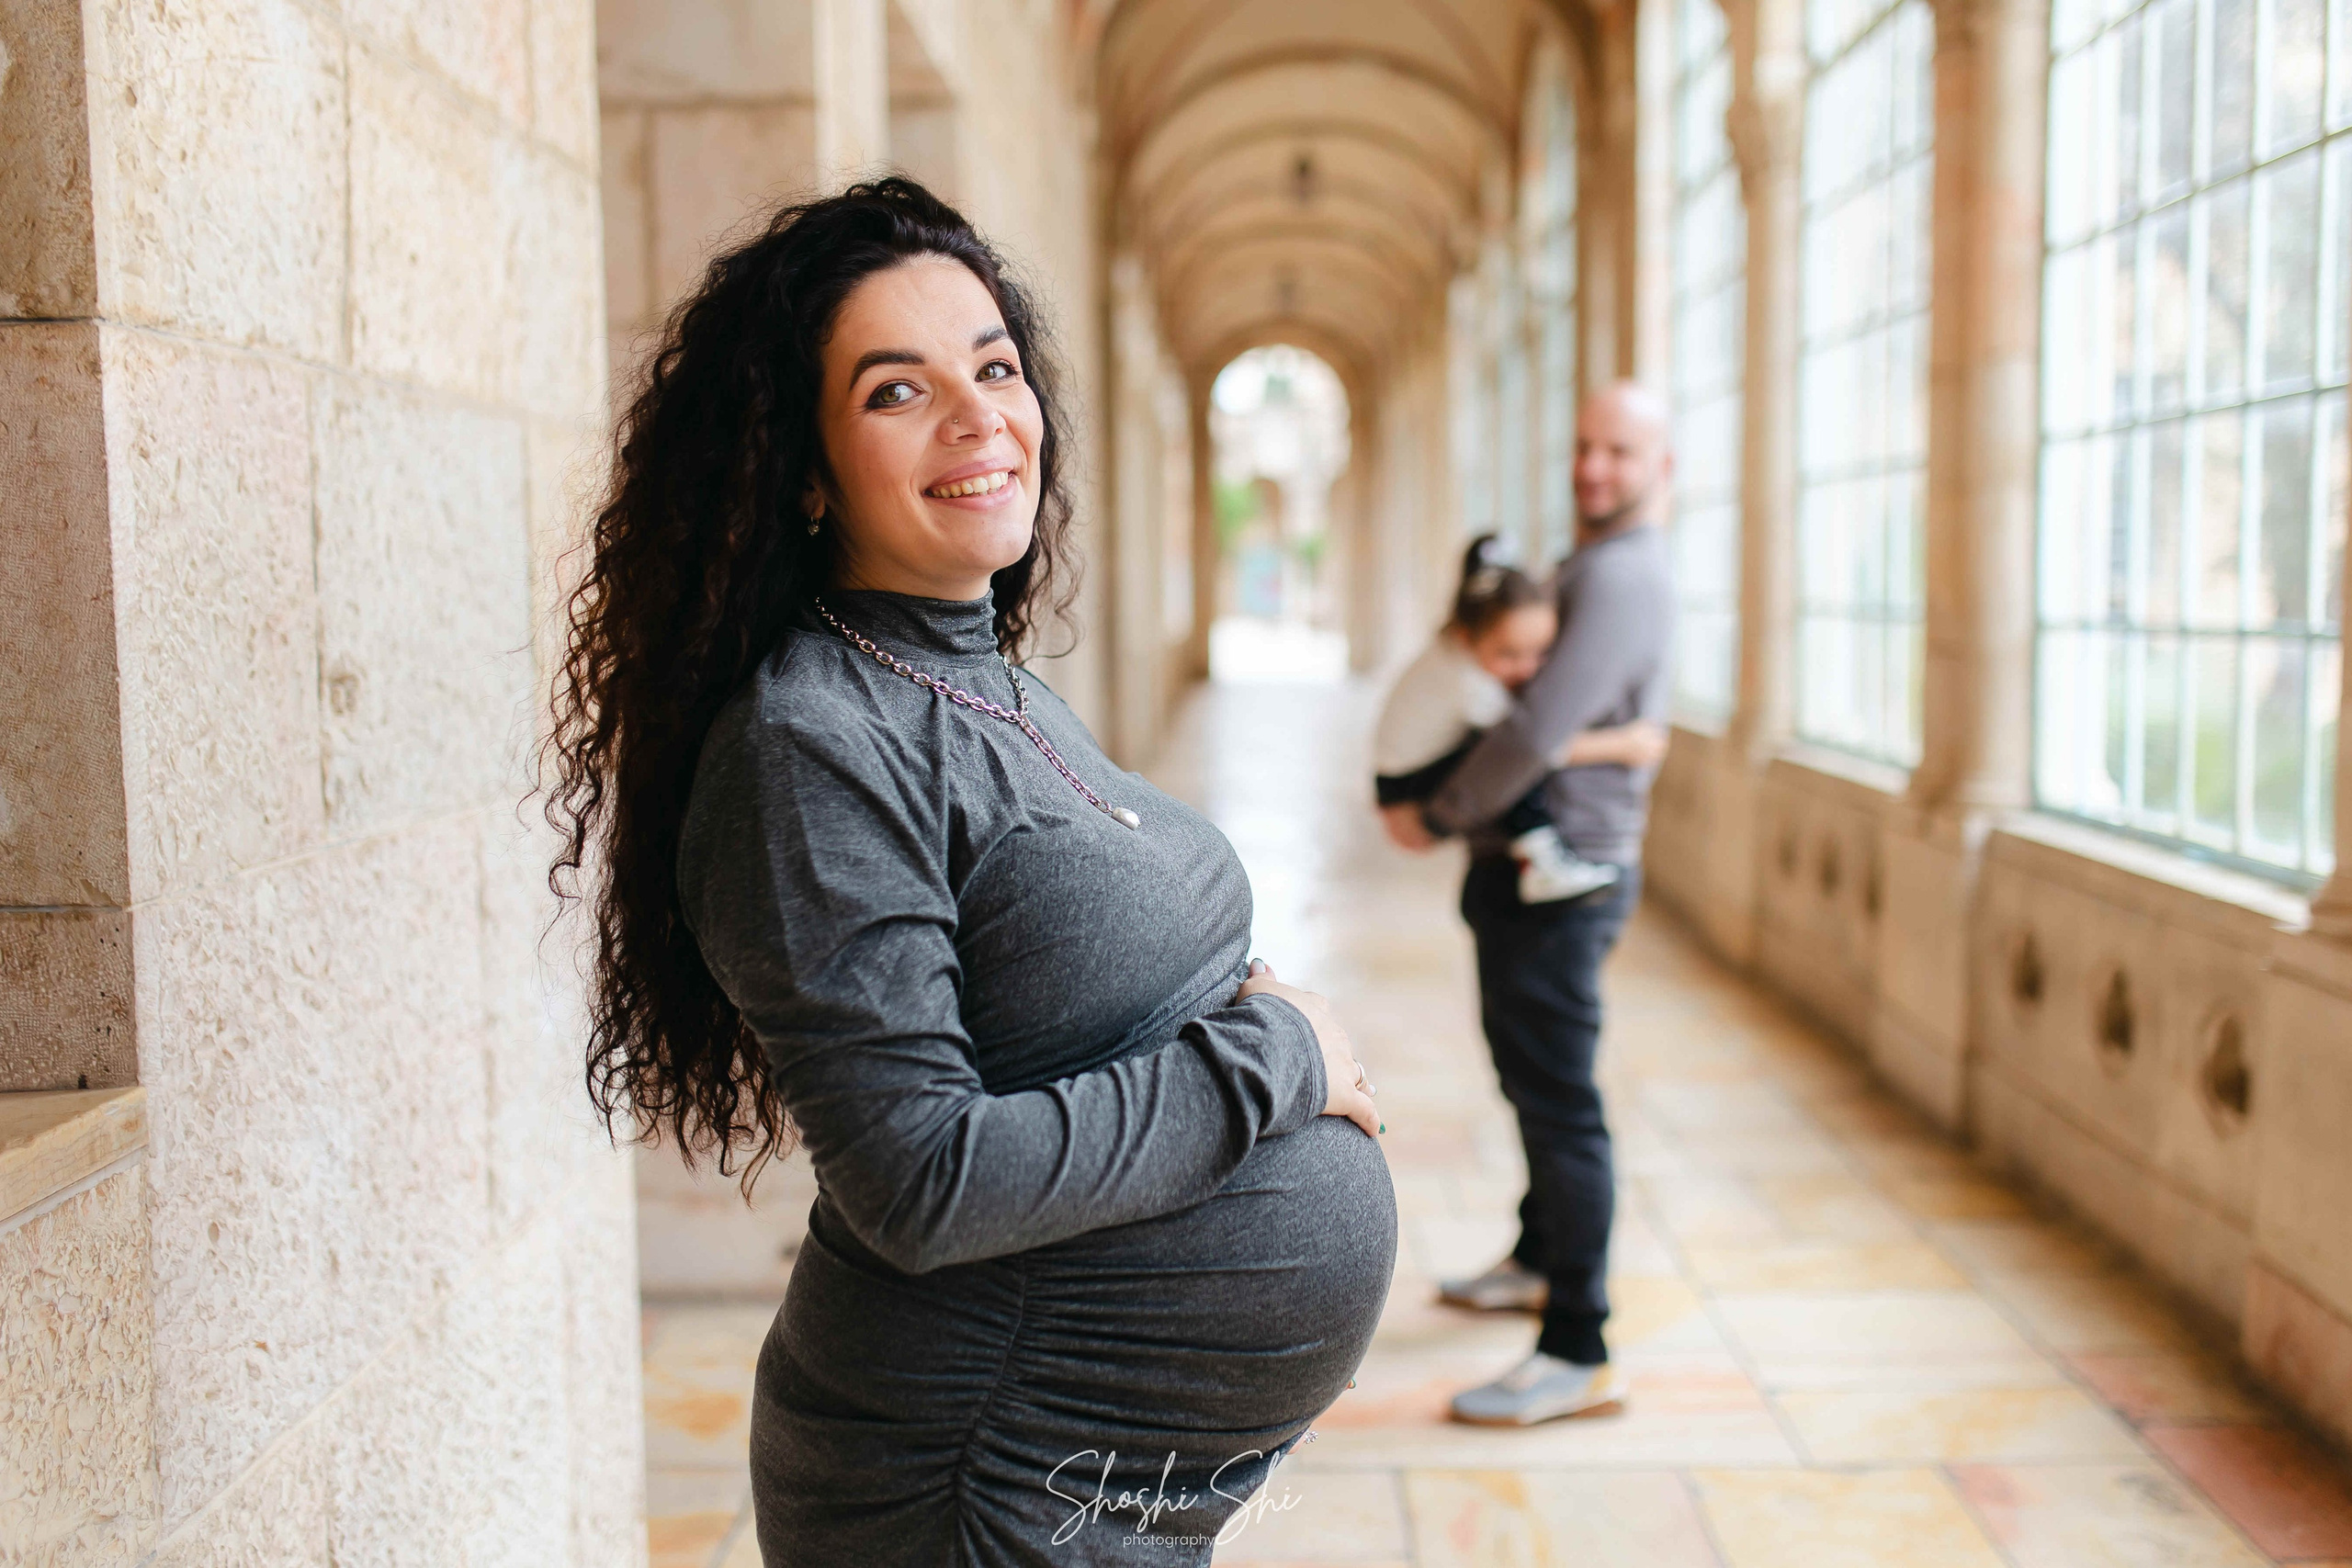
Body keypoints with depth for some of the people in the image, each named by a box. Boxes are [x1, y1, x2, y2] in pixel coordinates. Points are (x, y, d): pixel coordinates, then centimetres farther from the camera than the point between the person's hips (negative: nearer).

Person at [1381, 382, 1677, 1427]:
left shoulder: (1619, 576, -18)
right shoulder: (1595, 566, 17)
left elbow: (1538, 730, -26)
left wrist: (1435, 816, -13)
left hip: (1559, 881, -11)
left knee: (1557, 1102, -8)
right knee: (1531, 1079, 23)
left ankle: (1577, 1356, -2)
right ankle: (1540, 1264, 41)